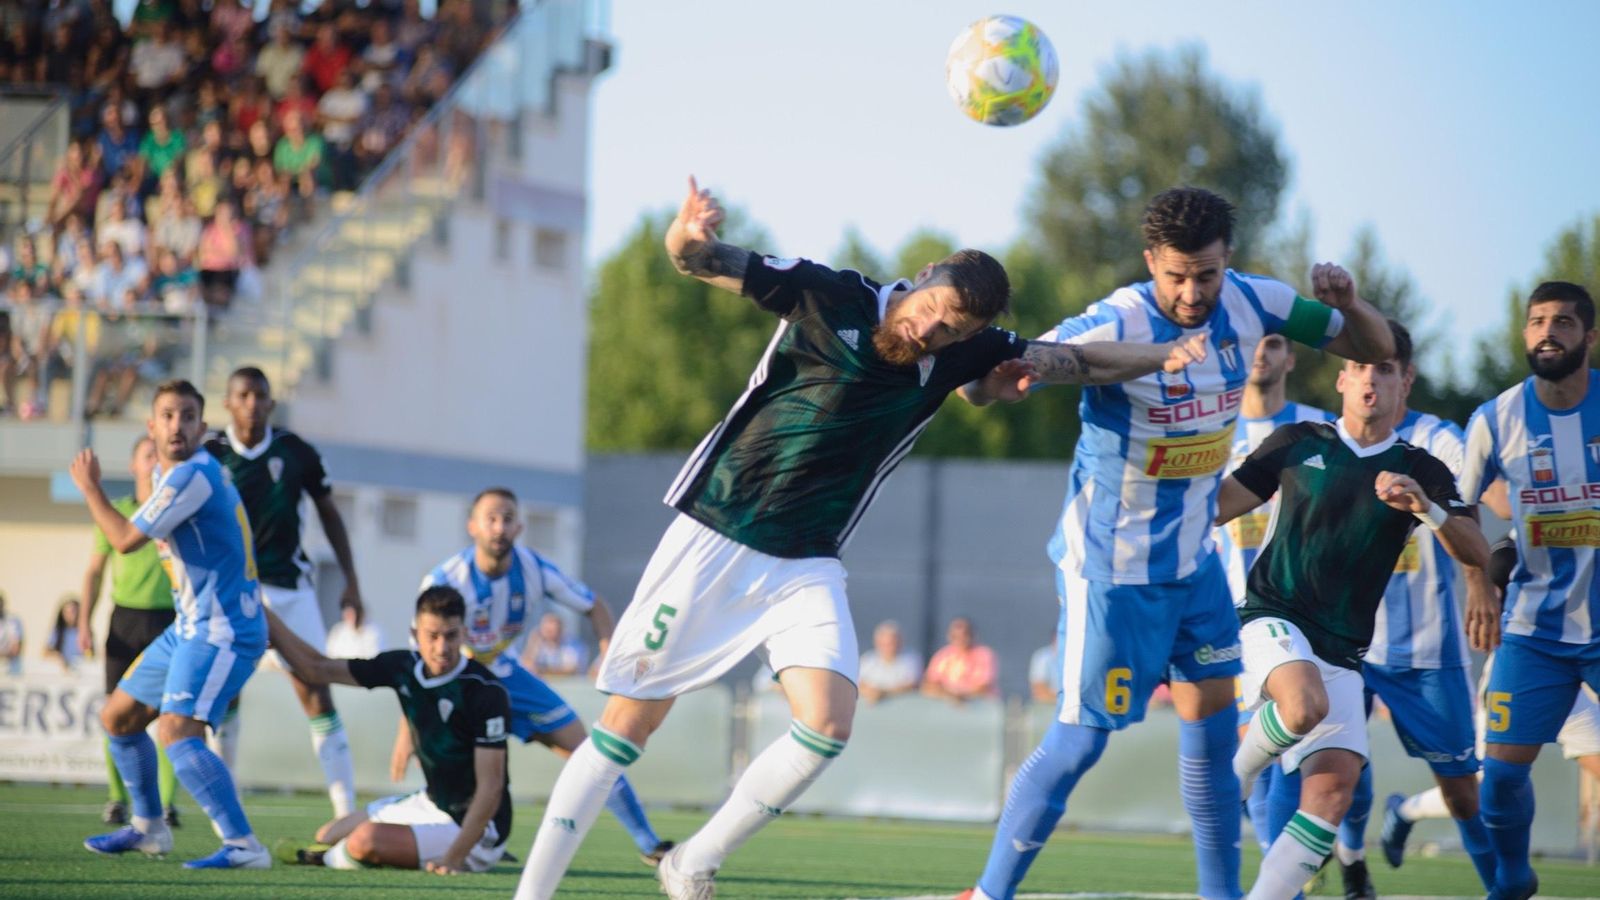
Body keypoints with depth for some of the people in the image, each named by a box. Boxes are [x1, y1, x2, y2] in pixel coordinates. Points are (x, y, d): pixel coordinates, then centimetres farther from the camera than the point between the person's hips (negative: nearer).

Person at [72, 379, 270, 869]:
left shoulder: (194, 474, -18)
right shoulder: (171, 474, 13)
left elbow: (125, 539, -13)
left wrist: (90, 487, 0)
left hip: (222, 631, -10)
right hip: (188, 627, 10)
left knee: (176, 731, -26)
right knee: (118, 718, 19)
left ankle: (244, 846, -29)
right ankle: (148, 828, 34)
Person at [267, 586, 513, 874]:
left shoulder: (487, 693, -25)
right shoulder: (403, 667, -6)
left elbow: (490, 788, -24)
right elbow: (317, 668, 5)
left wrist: (453, 859, -30)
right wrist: (262, 612, 2)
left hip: (472, 827, -8)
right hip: (431, 804, 8)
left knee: (366, 840, -24)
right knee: (329, 836, 10)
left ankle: (324, 859, 9)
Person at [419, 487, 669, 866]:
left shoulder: (535, 569, -16)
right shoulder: (444, 581, -26)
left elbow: (594, 606, 0)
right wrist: (407, 732, -28)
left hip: (506, 674, 4)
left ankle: (648, 844, 8)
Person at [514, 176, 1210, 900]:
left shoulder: (962, 354, 1)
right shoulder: (829, 297, -11)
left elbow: (1082, 360, 10)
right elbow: (695, 260, -13)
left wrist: (1166, 356, -5)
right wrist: (689, 234, -35)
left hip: (805, 568, 4)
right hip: (713, 539, -3)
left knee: (828, 724, -18)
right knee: (629, 723, -3)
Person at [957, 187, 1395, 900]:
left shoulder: (1249, 304, -7)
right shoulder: (1113, 328, -24)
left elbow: (1375, 350, 4)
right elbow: (981, 385, -22)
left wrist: (1348, 304, -18)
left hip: (1194, 557, 6)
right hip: (1113, 566, -6)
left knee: (1213, 718, 9)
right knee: (1080, 740, -5)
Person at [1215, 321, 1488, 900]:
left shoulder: (1421, 472, 8)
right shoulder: (1299, 443, 6)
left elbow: (1477, 554, -5)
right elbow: (1218, 505, 12)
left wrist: (1425, 507, -21)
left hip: (1342, 651, 3)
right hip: (1273, 620, -3)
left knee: (1333, 789, -12)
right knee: (1307, 705, -35)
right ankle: (1235, 775, -5)